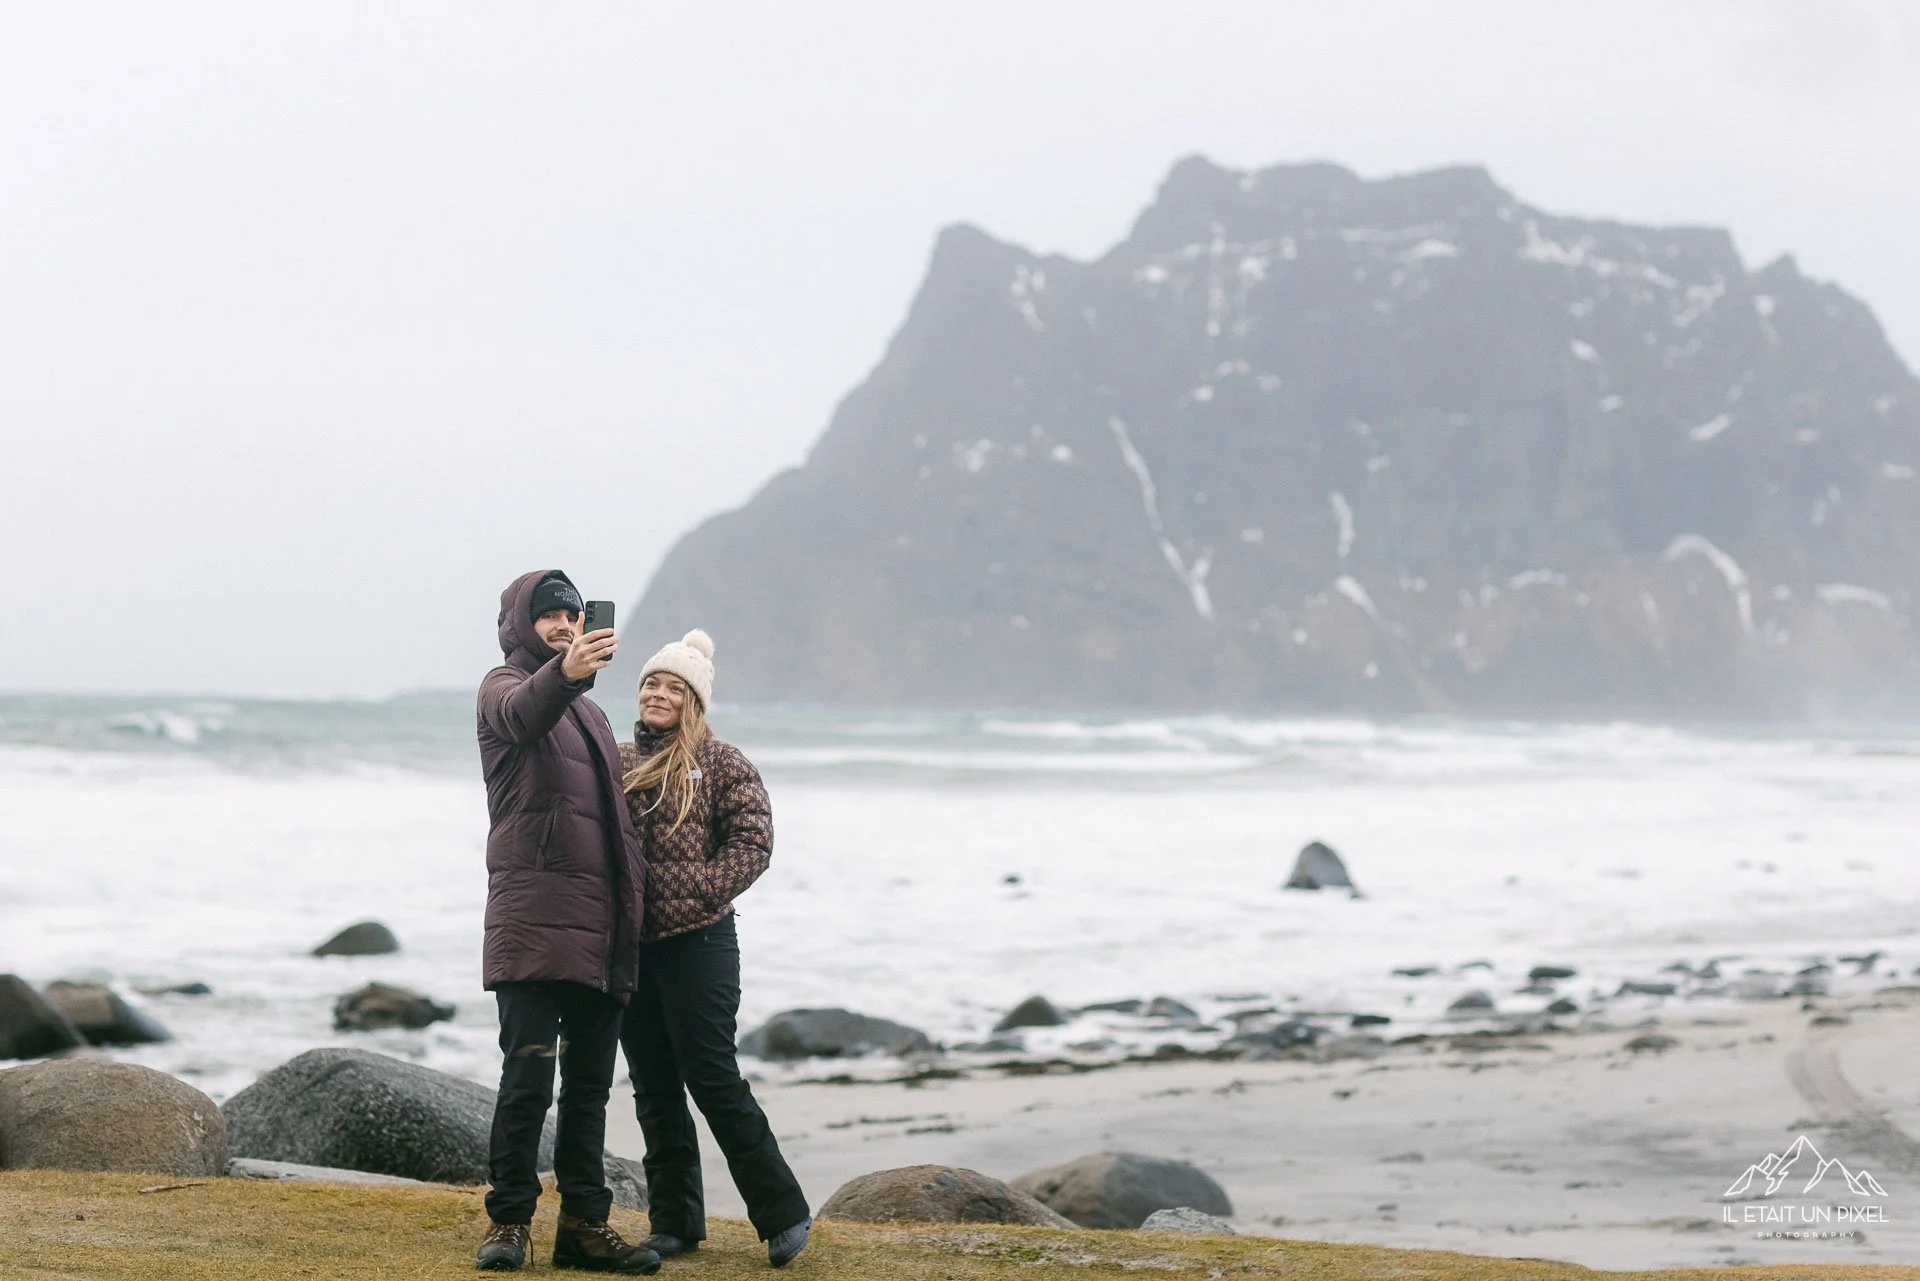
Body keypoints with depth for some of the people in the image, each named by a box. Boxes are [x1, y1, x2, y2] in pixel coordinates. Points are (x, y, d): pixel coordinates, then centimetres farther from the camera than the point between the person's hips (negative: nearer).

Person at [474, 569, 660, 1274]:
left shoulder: (589, 710, 27)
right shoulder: (504, 687, 3)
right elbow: (523, 712, -24)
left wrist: (632, 909, 18)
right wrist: (563, 672, -46)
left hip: (601, 924, 7)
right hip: (533, 917, -7)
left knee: (589, 1081, 7)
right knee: (529, 1071, -12)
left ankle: (584, 1224, 10)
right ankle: (508, 1221, -7)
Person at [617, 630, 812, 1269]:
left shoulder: (720, 762, -1)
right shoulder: (619, 760, 12)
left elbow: (752, 843, -8)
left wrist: (694, 894, -16)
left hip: (697, 942, -5)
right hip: (629, 946, 5)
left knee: (713, 1081, -7)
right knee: (654, 1090, 9)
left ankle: (782, 1215, 2)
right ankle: (674, 1223, 17)